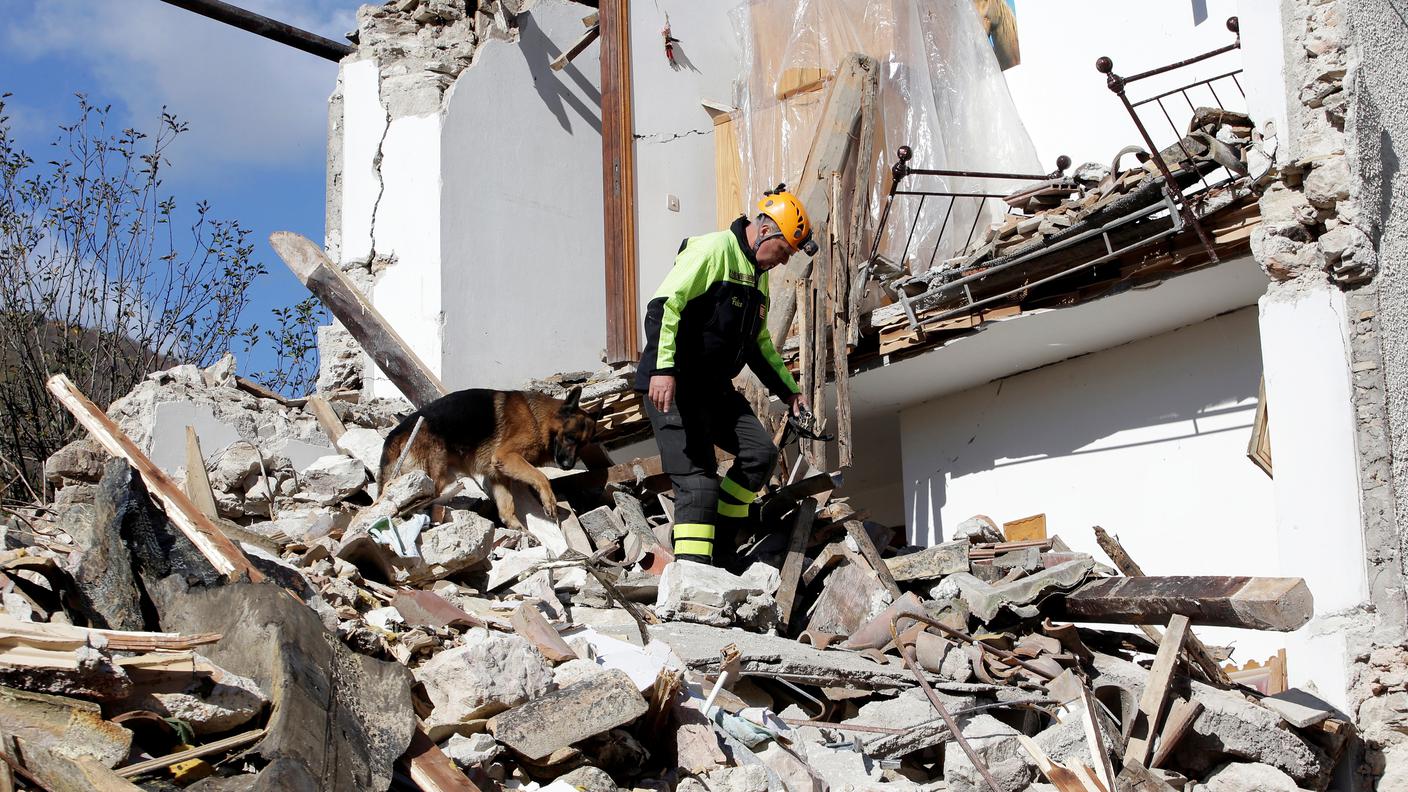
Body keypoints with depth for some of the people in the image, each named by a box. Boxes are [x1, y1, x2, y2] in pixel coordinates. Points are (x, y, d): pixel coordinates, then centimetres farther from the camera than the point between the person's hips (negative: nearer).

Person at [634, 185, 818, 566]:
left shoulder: (758, 277, 19)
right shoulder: (712, 250, -12)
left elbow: (760, 345, 31)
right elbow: (664, 305, -23)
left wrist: (789, 391, 28)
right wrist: (663, 369, -32)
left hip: (715, 389, 9)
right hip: (672, 387, -9)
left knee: (760, 453, -1)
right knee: (698, 480, -14)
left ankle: (720, 550, 10)